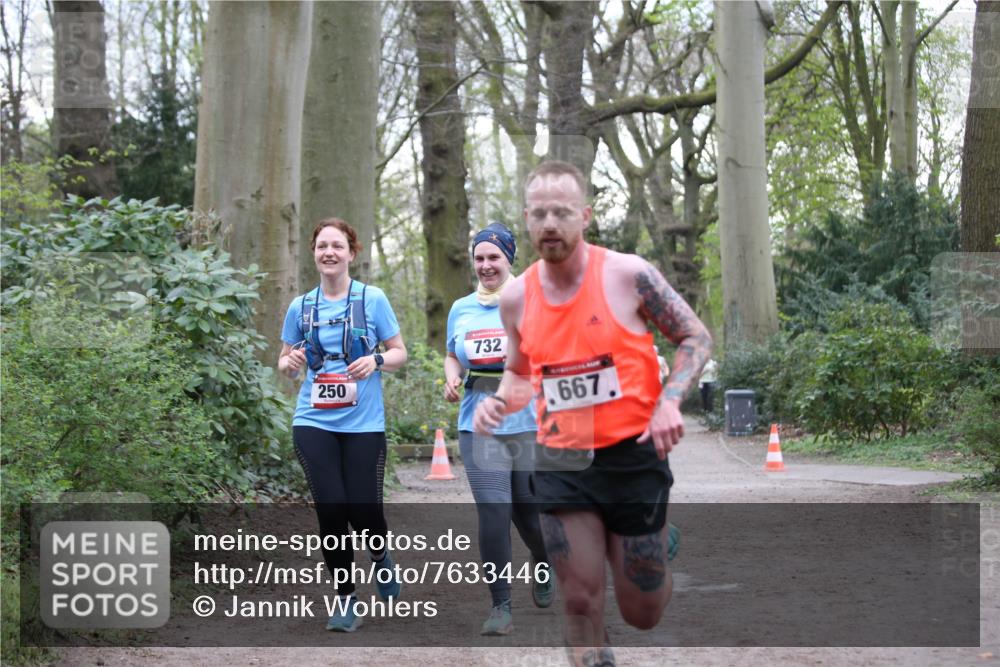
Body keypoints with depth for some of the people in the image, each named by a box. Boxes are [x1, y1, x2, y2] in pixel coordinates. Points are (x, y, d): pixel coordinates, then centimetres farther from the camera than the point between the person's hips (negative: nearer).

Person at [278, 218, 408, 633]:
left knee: (363, 510, -4)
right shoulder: (301, 307, 7)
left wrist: (376, 360, -16)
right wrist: (290, 362, -8)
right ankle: (345, 599, 12)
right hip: (314, 423, 2)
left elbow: (399, 353, 6)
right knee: (330, 510, -4)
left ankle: (381, 557, 32)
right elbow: (286, 364, 16)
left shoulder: (372, 299, 0)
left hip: (363, 424, -2)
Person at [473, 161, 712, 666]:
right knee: (580, 604, -2)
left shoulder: (628, 275, -12)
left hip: (633, 455, -2)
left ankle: (655, 544, 43)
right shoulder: (516, 298, 0)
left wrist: (670, 401, -18)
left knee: (643, 614, 8)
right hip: (560, 463, 3)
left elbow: (696, 338, -1)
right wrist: (500, 400, -5)